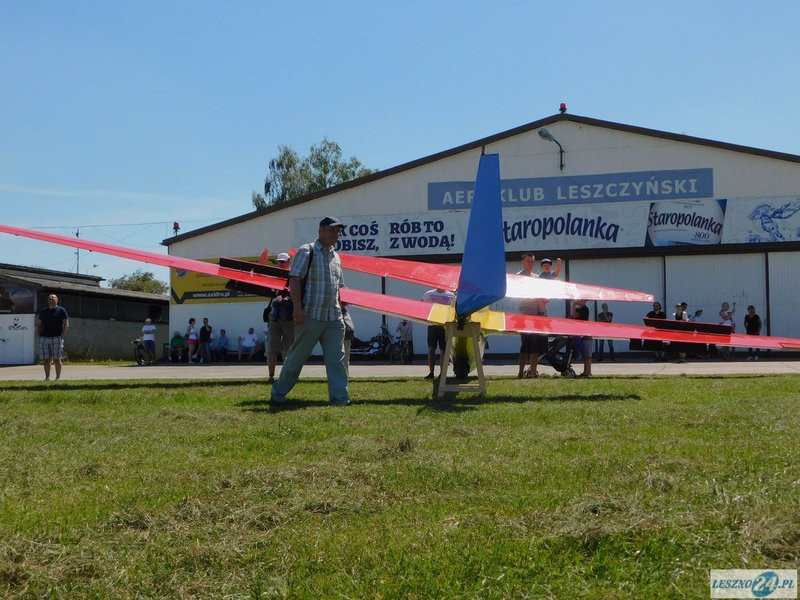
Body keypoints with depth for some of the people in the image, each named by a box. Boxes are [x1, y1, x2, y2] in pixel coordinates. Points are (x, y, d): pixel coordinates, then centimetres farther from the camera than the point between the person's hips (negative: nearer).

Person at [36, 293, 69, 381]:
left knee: (57, 359, -2)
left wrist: (62, 337, -7)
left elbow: (66, 325, 1)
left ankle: (58, 377, 3)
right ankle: (47, 377, 8)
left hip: (56, 338, -3)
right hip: (44, 338, 3)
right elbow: (38, 325, 18)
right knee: (46, 360, 2)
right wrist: (38, 337, 6)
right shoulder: (42, 311, 15)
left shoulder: (61, 310, 5)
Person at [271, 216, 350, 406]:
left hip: (334, 319, 6)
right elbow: (295, 280, -11)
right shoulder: (306, 251, -4)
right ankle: (278, 392, 18)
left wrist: (340, 310, 19)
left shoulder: (336, 257, 18)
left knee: (336, 359, -1)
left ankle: (340, 397, 0)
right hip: (310, 317, -6)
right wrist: (297, 307, -19)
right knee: (297, 357, 3)